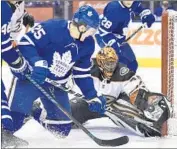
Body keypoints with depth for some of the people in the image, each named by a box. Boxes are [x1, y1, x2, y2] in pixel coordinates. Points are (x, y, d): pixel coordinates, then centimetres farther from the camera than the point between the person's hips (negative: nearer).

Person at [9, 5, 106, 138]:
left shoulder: (87, 44, -4)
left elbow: (82, 74, 5)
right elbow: (25, 42, -23)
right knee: (15, 119, -20)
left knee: (62, 128, 2)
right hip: (32, 76, -6)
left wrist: (93, 97, 1)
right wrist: (37, 63, -36)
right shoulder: (51, 28, -25)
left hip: (57, 85, 6)